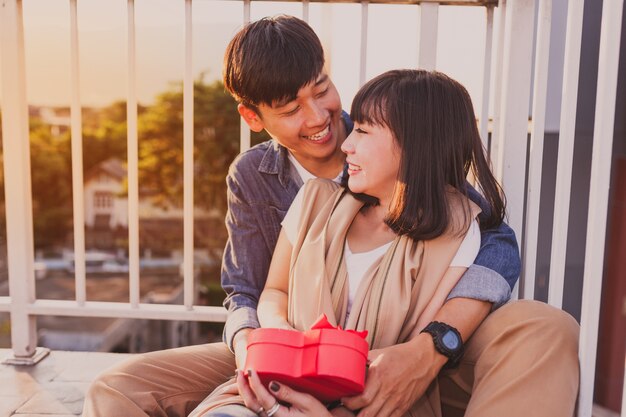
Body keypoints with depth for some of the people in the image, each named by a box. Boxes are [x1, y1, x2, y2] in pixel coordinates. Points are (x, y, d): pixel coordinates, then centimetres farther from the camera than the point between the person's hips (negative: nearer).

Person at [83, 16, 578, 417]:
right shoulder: (251, 177, 0)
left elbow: (496, 243, -18)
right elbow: (244, 293, 4)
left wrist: (430, 348, -36)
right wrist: (248, 345, -22)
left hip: (396, 362, -1)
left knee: (545, 326, -29)